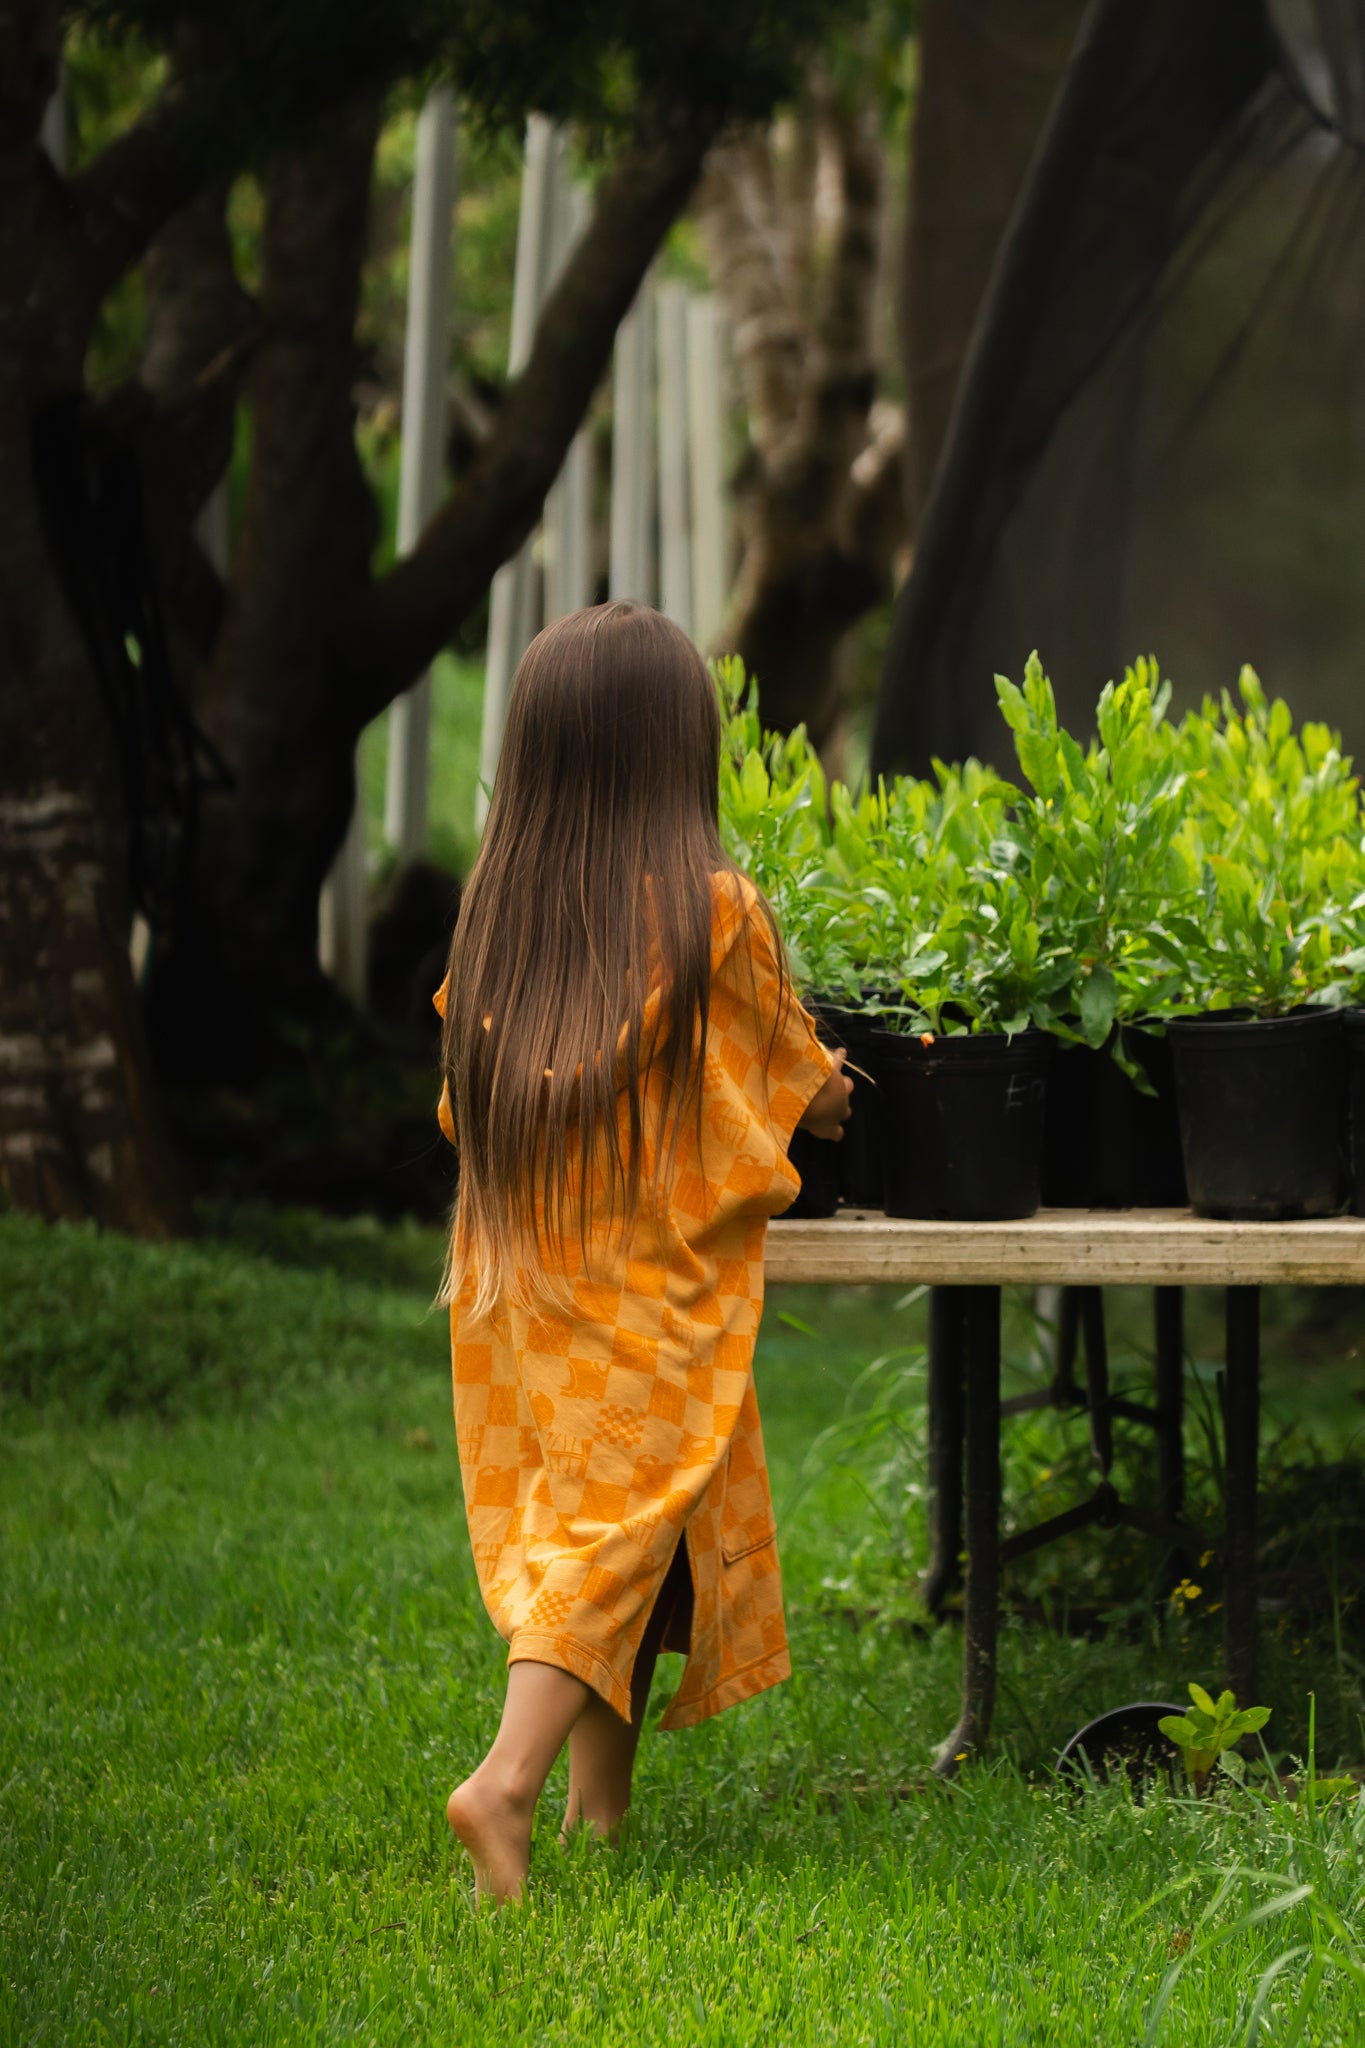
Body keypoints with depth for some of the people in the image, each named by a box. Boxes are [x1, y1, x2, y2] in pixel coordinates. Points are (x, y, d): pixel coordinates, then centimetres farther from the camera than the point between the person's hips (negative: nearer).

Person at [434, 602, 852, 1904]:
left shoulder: (494, 907, 0)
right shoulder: (718, 913, -11)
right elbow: (794, 1082, 3)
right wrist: (826, 1092, 28)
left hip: (518, 1280, 5)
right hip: (653, 1283, -5)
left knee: (561, 1515, 14)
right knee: (624, 1517, -4)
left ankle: (598, 1793, 18)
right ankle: (511, 1779, -19)